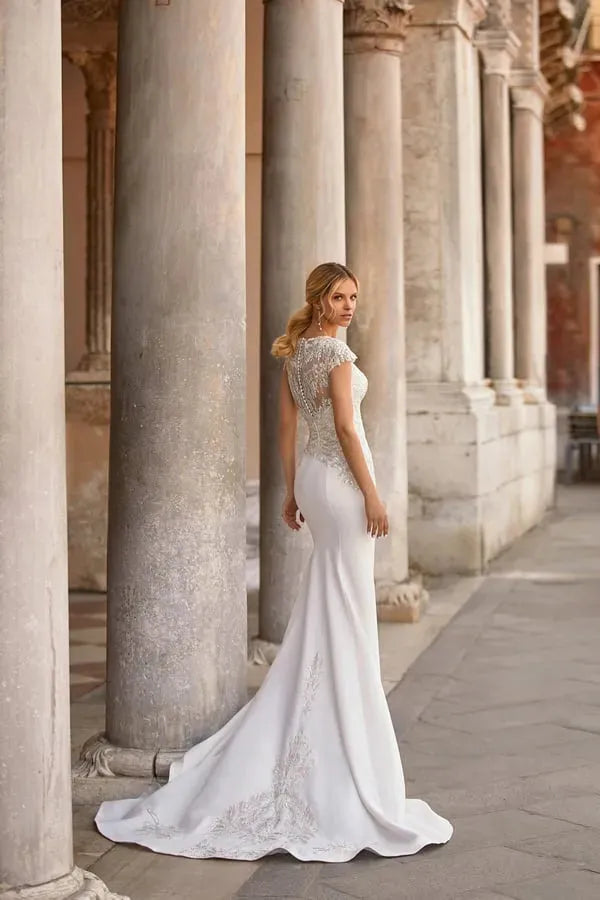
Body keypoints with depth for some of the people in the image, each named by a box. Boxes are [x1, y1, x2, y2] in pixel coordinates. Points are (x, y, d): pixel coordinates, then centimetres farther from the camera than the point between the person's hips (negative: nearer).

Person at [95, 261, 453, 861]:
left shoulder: (294, 352, 11)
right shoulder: (336, 351, -14)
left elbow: (287, 426, 15)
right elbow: (346, 429, -18)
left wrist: (291, 492, 19)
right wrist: (372, 495, -15)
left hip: (312, 475, 9)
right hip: (342, 480, -9)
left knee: (324, 608, 17)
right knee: (344, 609, -4)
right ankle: (347, 743, 1)